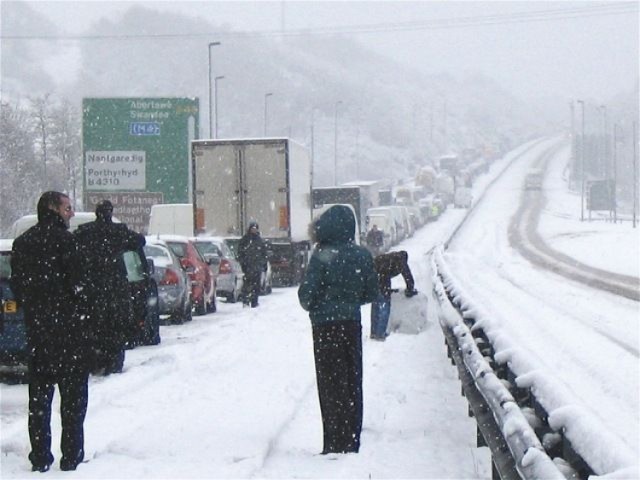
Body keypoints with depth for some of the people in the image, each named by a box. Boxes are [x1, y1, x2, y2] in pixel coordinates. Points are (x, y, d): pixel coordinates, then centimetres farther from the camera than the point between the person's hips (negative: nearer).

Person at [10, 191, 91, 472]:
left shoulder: (22, 243, 10)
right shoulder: (63, 239, -12)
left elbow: (16, 284, 11)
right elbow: (76, 282, -17)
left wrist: (32, 310, 16)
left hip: (36, 326, 6)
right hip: (68, 325, -6)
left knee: (39, 393, 11)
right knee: (73, 393, 2)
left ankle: (40, 457, 11)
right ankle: (71, 456, 1)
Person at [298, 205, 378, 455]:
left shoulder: (323, 256, -16)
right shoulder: (363, 256, 2)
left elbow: (307, 293, -14)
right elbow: (371, 293, 9)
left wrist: (311, 306, 8)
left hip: (326, 325, -5)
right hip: (352, 324, 5)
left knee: (331, 385, 0)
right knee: (353, 383, 12)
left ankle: (336, 444, -3)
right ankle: (352, 442, 16)